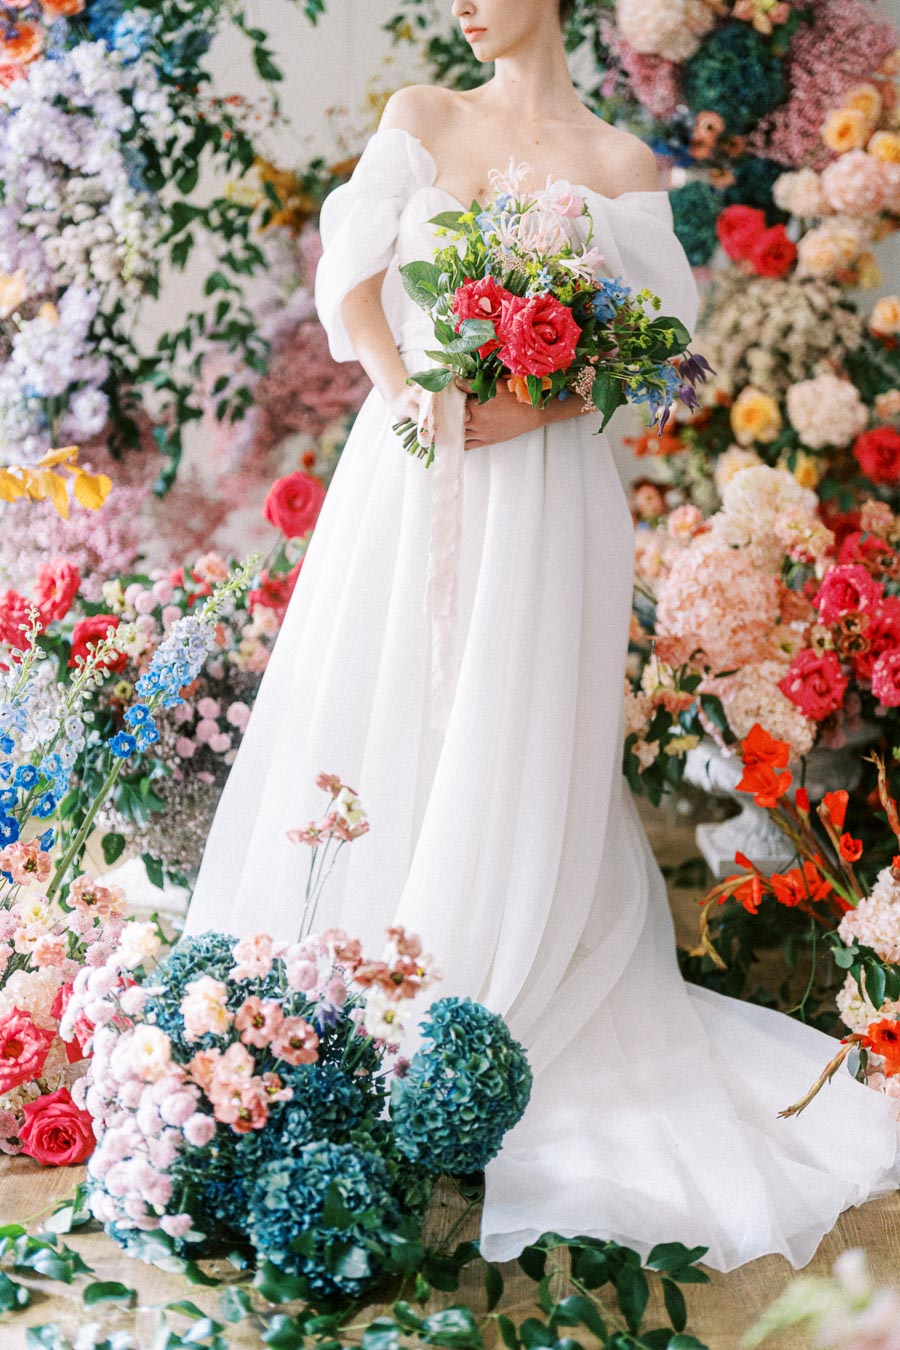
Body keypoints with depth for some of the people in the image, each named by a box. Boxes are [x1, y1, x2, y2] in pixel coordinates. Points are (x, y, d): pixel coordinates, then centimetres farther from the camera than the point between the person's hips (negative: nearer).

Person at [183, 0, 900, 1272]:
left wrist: (538, 403, -17)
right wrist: (406, 389, -12)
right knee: (369, 727, 6)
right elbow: (349, 273, 5)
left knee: (512, 751, -2)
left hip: (539, 485, -3)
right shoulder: (420, 119, 10)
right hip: (404, 465, 3)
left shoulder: (619, 166, 2)